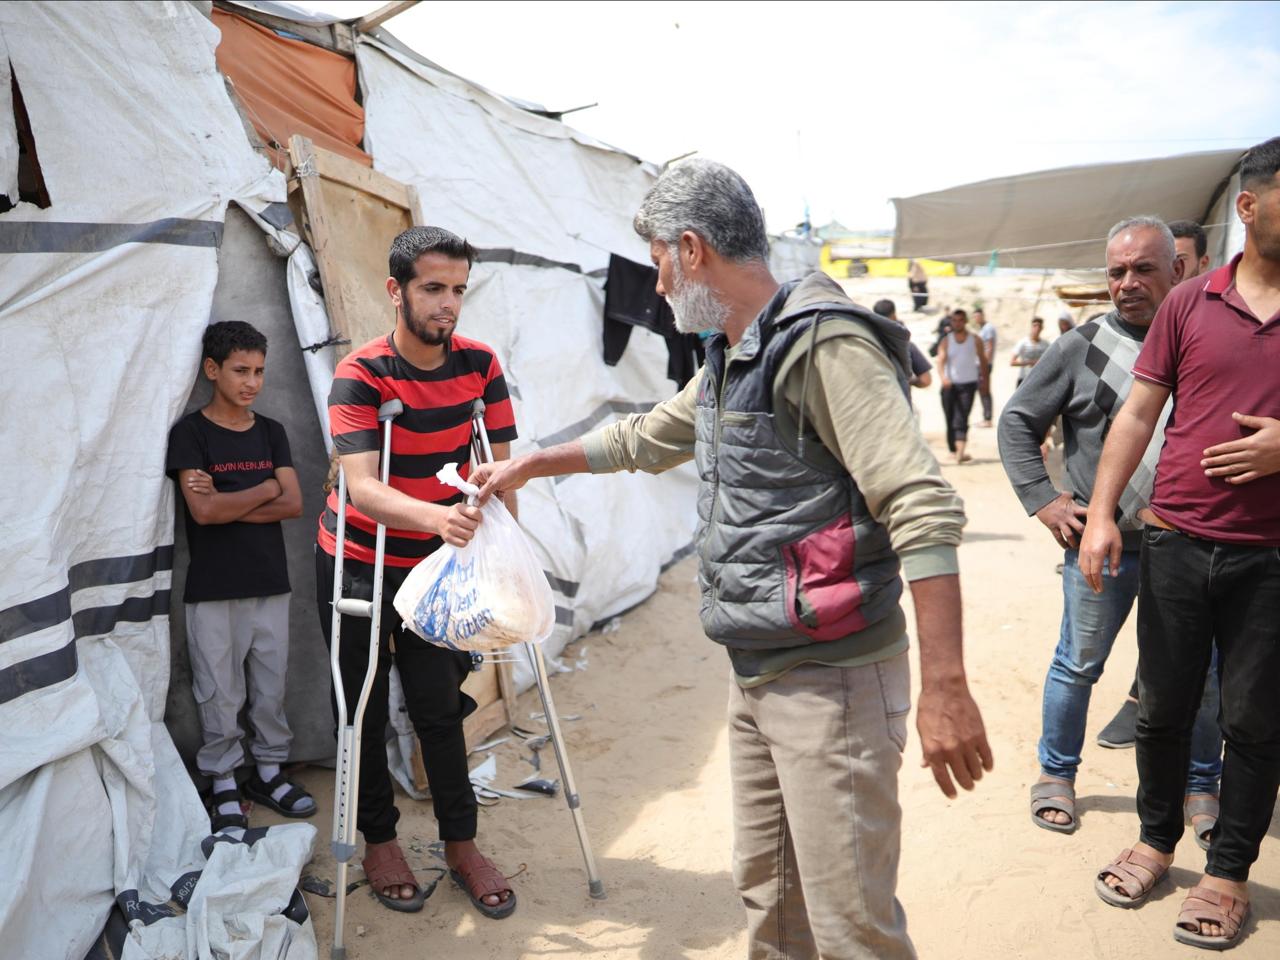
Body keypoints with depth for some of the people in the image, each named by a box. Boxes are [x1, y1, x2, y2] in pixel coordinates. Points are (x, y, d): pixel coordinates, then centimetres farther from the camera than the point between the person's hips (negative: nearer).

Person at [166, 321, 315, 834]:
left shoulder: (271, 432, 8)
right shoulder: (190, 433, -4)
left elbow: (294, 504, -2)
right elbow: (204, 510, -16)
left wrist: (228, 504, -12)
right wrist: (266, 489, -6)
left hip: (271, 583, 4)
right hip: (213, 589, -4)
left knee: (272, 686, 11)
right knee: (221, 693, 3)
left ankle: (268, 770, 27)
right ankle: (224, 784, 18)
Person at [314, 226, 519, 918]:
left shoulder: (479, 365, -9)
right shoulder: (359, 375, -21)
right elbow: (362, 486, -34)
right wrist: (438, 516, -51)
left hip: (432, 563, 3)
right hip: (356, 563, -2)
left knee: (439, 705, 5)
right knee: (365, 708, 7)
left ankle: (461, 844, 21)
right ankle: (378, 842, 26)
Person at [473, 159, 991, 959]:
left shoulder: (823, 345, -17)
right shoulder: (729, 363, 14)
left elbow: (925, 510, -24)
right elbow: (646, 439, 30)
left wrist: (945, 688, -26)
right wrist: (529, 465, 34)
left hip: (831, 681, -9)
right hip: (755, 677, 9)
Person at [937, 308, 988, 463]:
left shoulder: (975, 341, 5)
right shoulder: (946, 341, 3)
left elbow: (982, 359, 17)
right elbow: (941, 360, -11)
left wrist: (983, 378, 21)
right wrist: (943, 376, -29)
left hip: (968, 384, -2)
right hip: (950, 385, 2)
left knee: (961, 418, -15)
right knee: (950, 419, 7)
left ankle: (960, 452, -25)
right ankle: (953, 449, 20)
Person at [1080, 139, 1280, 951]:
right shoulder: (1190, 304, 4)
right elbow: (1137, 415, 4)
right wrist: (1100, 513, -3)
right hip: (1176, 542, 1)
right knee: (1163, 707, 12)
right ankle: (1157, 840, 32)